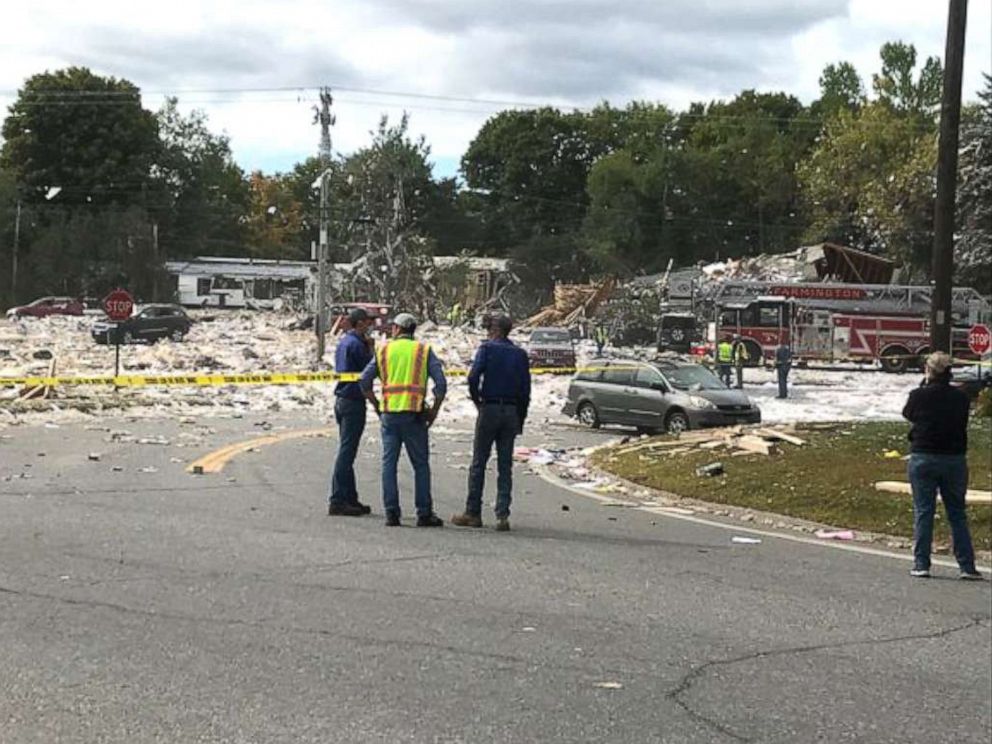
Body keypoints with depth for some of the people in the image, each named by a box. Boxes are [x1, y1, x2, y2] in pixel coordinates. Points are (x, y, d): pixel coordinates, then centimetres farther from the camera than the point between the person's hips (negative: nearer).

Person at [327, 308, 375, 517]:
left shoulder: (343, 342, 14)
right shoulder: (356, 344, -15)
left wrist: (368, 347, 10)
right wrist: (371, 348, -1)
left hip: (341, 399, 10)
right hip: (353, 401, -10)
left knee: (347, 451, 13)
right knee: (346, 452, -7)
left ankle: (350, 499, 19)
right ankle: (337, 501, -7)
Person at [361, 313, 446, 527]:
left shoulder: (384, 351, 9)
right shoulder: (424, 351, 5)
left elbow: (365, 381, 6)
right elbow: (441, 383, -4)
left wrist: (376, 405, 15)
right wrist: (434, 410, 5)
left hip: (389, 413, 1)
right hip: (414, 413, -1)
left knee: (389, 463, 6)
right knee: (421, 465, 5)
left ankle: (391, 512, 2)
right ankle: (424, 513, 4)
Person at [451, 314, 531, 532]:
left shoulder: (487, 348, -3)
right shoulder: (520, 354, 8)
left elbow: (473, 377, -16)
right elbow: (526, 389, 5)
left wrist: (476, 399, 0)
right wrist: (521, 419, 10)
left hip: (489, 409, -3)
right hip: (511, 412, 4)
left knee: (479, 463, 5)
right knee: (505, 466, 5)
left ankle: (473, 513, 7)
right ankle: (502, 516, -1)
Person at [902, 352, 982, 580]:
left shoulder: (918, 396, -11)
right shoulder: (960, 397, -4)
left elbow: (907, 414, 9)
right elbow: (963, 424, 7)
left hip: (923, 459, -2)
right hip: (955, 459, 2)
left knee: (923, 512, 5)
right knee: (957, 514, 8)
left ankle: (921, 564, 3)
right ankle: (967, 566, 6)